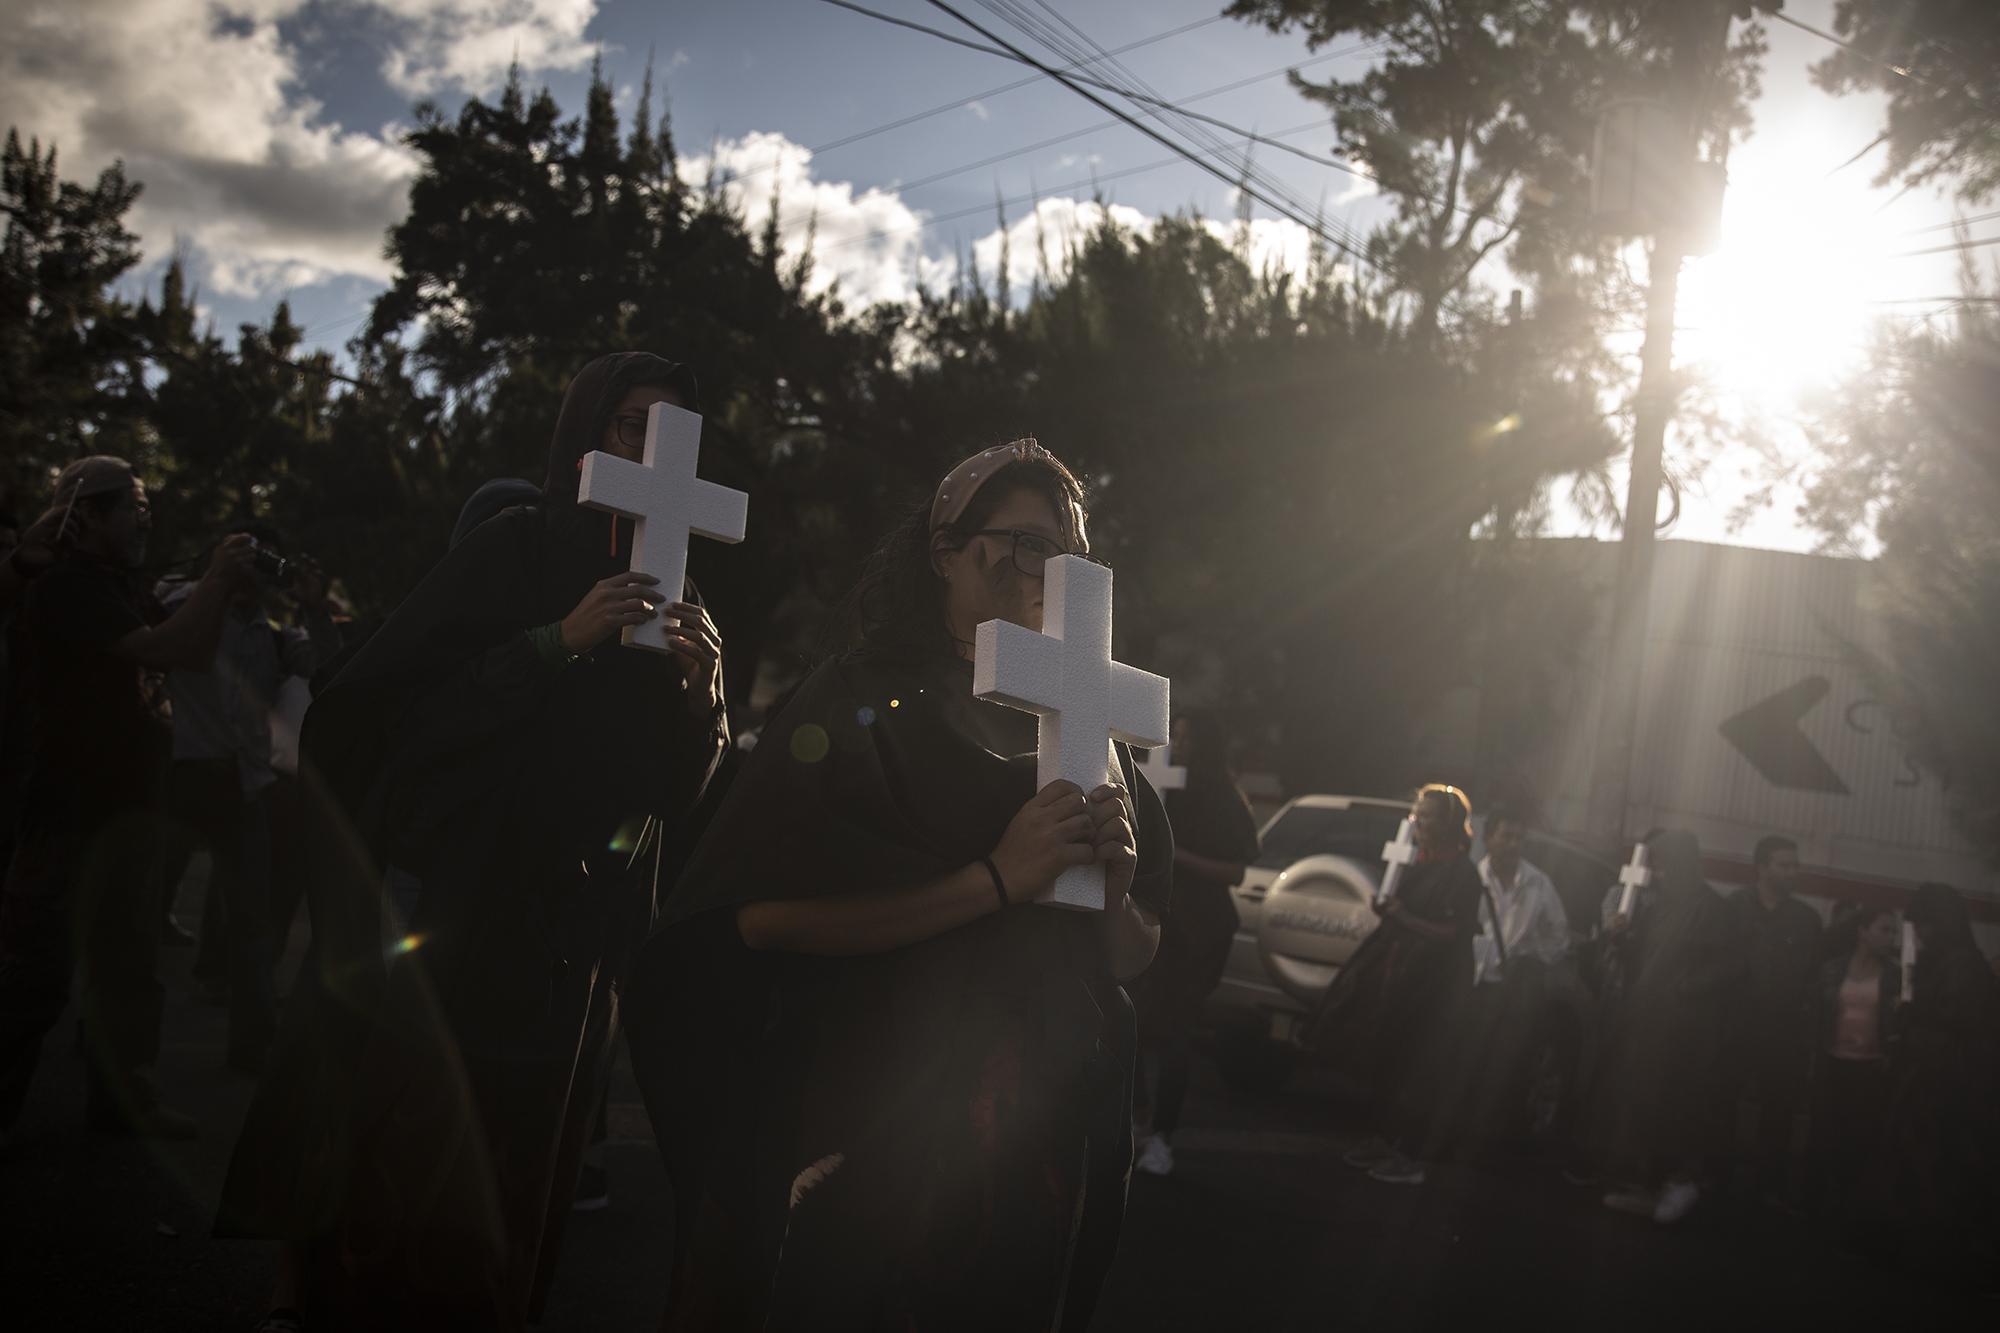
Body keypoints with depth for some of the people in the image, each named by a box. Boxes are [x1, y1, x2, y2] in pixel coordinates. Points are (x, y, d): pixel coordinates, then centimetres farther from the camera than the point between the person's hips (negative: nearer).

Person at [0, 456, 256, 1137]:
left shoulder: (114, 590, 15)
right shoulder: (67, 586, -14)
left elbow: (191, 650, 18)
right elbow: (159, 651, -25)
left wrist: (223, 587, 5)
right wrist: (217, 580, -15)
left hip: (124, 804, 10)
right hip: (71, 812, -10)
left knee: (128, 959, 14)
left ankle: (123, 1099, 23)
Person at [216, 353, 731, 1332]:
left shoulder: (672, 590, 11)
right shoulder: (515, 550, -3)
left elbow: (684, 783, 7)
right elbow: (384, 699, -12)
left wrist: (699, 682, -13)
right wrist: (560, 642, -21)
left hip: (568, 948, 5)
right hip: (452, 911, -4)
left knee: (510, 1173, 12)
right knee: (406, 1167, -2)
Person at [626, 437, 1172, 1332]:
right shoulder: (864, 704, -6)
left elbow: (1131, 959, 10)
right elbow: (764, 914, -20)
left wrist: (1114, 891, -12)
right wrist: (995, 881, -24)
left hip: (1039, 1149, 5)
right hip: (869, 1135, -5)